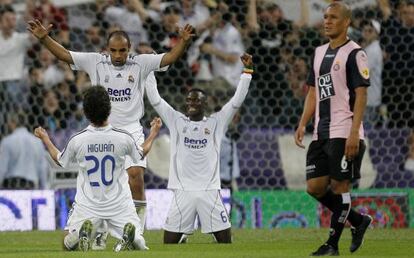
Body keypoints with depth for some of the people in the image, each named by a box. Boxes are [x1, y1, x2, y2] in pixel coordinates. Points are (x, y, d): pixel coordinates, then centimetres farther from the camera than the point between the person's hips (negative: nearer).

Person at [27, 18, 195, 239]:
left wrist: (183, 41, -22)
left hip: (132, 130, -1)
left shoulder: (140, 63, 1)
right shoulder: (95, 62, 2)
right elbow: (64, 54, 1)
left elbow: (169, 58, -5)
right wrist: (44, 38, -11)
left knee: (136, 176, -16)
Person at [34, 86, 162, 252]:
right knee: (140, 246, 10)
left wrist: (45, 139, 26)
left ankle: (83, 232, -19)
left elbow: (59, 160, 10)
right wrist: (153, 134, 28)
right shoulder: (123, 138, -12)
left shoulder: (77, 140, -11)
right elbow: (141, 154, 11)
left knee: (69, 244, 16)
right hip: (119, 205, 0)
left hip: (87, 205, 0)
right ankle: (129, 234, -26)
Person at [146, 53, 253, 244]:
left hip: (210, 191, 0)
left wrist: (247, 71, -3)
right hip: (183, 191, 1)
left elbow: (237, 100, 3)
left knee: (225, 240, -2)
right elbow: (154, 99, 7)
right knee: (169, 242, -4)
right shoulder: (177, 121, 10)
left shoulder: (216, 123, 9)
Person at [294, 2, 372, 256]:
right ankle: (358, 220, 21)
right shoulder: (320, 53, 16)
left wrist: (354, 133, -19)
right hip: (321, 134, 8)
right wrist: (303, 125, 9)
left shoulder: (354, 54, -7)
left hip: (344, 133, -8)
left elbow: (361, 95, -12)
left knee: (339, 186, -5)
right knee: (315, 187, 5)